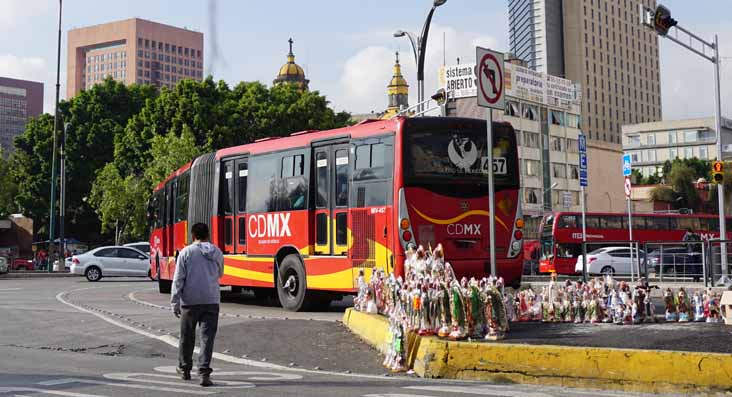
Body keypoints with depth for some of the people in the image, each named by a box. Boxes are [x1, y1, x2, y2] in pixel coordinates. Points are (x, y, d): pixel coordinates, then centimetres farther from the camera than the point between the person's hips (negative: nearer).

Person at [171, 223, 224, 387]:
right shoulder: (217, 253, 5)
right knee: (207, 337, -1)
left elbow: (178, 279, -6)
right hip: (211, 300, 1)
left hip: (190, 301, -1)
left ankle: (184, 368, 30)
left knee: (187, 336, 15)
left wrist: (174, 302, -4)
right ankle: (204, 373, -10)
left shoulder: (186, 252, -3)